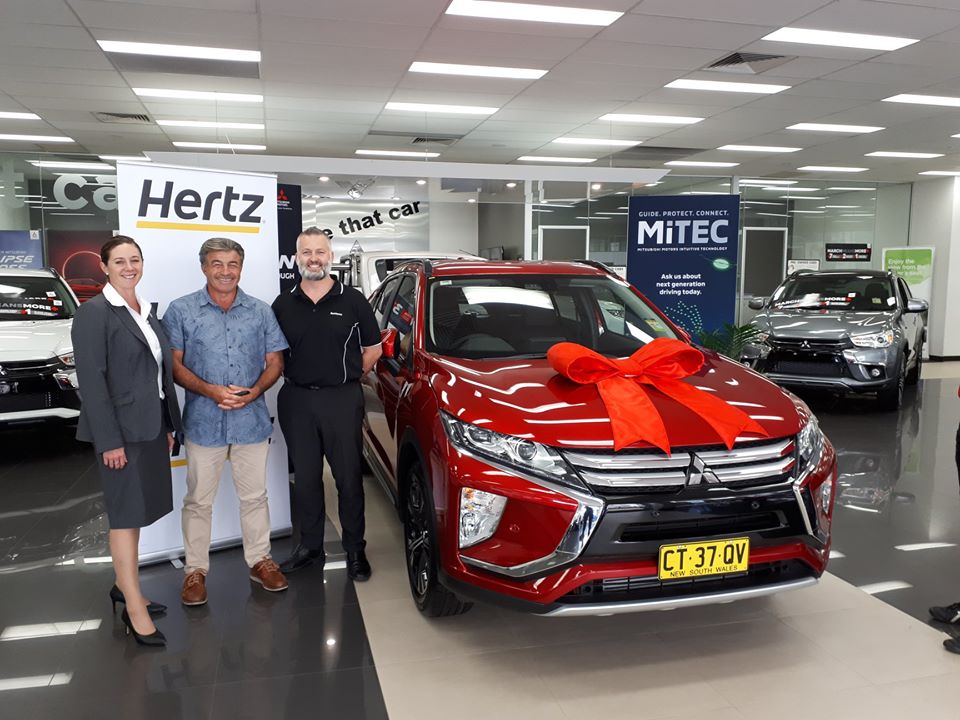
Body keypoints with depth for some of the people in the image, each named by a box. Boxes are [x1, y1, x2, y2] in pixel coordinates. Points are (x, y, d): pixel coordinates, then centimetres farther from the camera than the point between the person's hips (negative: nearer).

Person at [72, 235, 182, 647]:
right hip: (122, 430, -7)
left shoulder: (148, 312, 12)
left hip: (151, 427, 7)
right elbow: (91, 380, -15)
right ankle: (135, 610, 6)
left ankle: (124, 585, 27)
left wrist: (169, 425, 11)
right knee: (127, 513, -2)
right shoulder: (94, 312, -10)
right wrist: (109, 440, -18)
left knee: (137, 509, 14)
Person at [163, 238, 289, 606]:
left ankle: (259, 559, 26)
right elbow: (174, 364, -2)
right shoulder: (181, 310, 0)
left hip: (252, 419, 2)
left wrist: (255, 391, -11)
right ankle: (195, 570, 19)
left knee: (254, 496, 12)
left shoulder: (261, 311, 7)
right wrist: (210, 391, -17)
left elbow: (275, 361, 8)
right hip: (203, 420, -2)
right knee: (199, 500, 7)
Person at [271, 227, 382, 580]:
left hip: (342, 401, -2)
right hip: (297, 401, 3)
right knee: (305, 478, 11)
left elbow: (373, 348, 7)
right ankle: (309, 547, 24)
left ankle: (355, 551, 15)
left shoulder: (352, 300, 1)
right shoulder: (283, 305, 7)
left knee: (349, 478, 3)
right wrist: (296, 378, 4)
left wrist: (348, 378, 5)